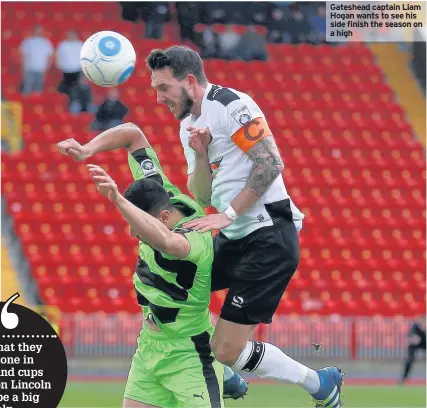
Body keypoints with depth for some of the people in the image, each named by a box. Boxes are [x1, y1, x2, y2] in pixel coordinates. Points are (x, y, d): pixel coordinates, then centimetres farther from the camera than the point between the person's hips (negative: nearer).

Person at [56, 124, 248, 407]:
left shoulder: (198, 237, -30)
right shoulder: (161, 194, -9)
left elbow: (167, 241, -56)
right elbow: (133, 134, 0)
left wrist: (118, 200, -61)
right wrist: (87, 150, -14)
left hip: (187, 353, -8)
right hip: (151, 340, 8)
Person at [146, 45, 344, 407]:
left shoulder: (231, 105, -12)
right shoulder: (189, 124, 15)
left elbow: (271, 163, -19)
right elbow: (203, 197, 13)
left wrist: (228, 214, -19)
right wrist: (200, 153, -4)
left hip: (268, 239, -9)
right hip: (236, 240, 9)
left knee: (227, 350, -10)